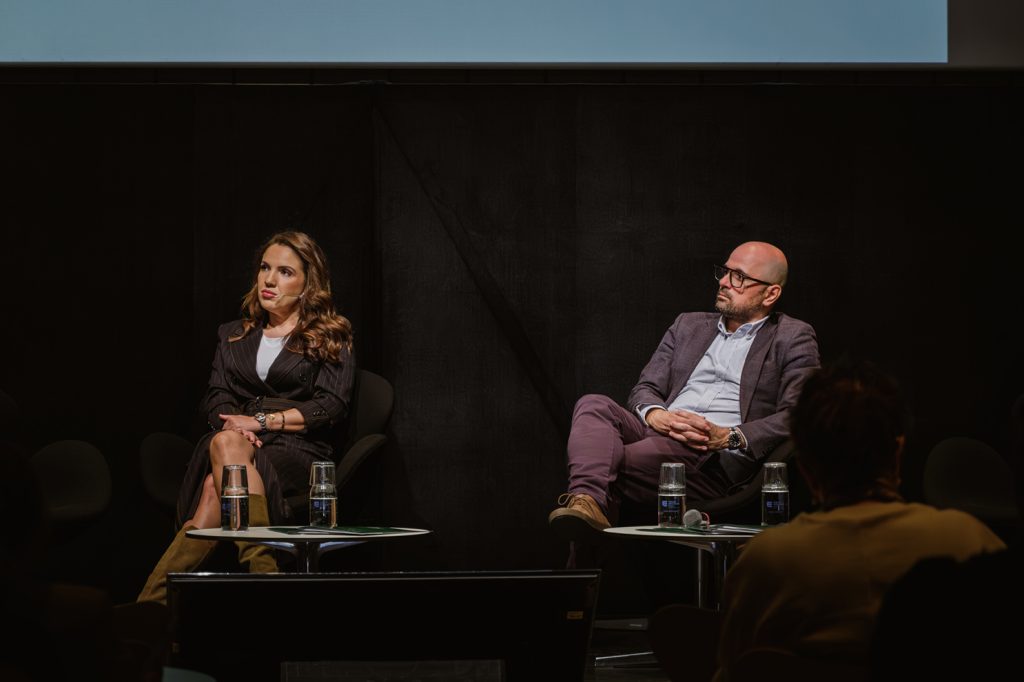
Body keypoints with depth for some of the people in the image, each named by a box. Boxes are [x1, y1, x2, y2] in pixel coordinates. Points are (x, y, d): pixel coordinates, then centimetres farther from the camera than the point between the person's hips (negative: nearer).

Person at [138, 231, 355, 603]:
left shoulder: (331, 338, 11)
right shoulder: (233, 336, 25)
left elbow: (332, 406, -1)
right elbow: (215, 398, 14)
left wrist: (263, 421, -10)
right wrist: (236, 426, -10)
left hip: (297, 451, -3)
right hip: (239, 446, 3)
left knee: (218, 489, -33)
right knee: (226, 442, -37)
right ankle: (260, 570, -48)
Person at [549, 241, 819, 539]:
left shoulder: (793, 339, 10)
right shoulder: (688, 325, 27)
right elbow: (645, 389, 20)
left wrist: (727, 437, -16)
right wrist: (654, 414, -7)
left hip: (719, 456, -5)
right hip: (660, 432, 5)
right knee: (594, 405, -28)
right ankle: (587, 503, -50)